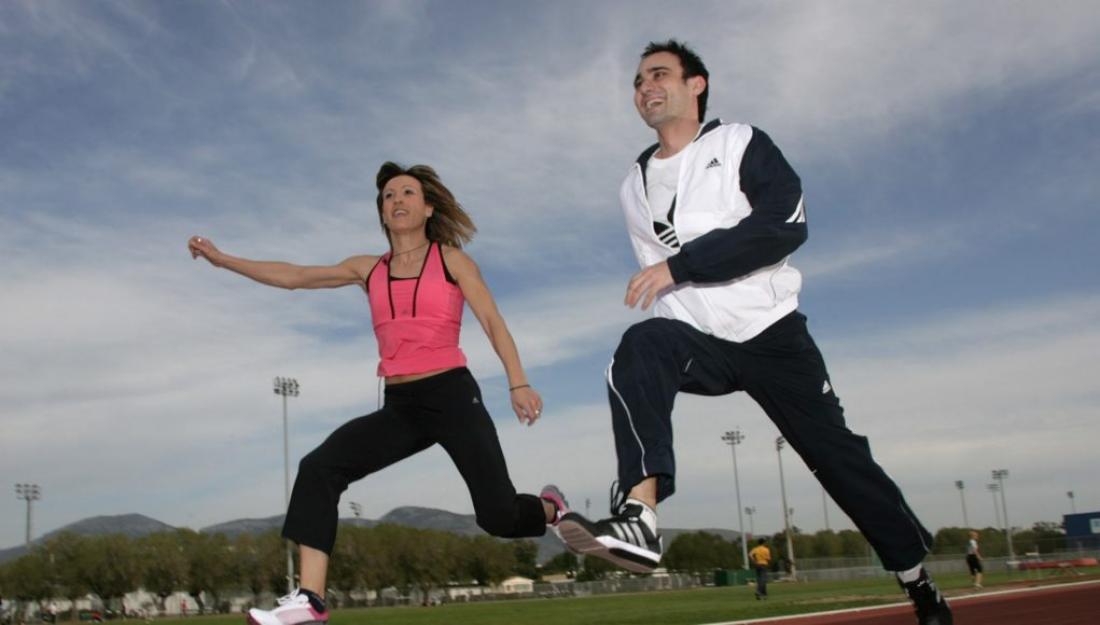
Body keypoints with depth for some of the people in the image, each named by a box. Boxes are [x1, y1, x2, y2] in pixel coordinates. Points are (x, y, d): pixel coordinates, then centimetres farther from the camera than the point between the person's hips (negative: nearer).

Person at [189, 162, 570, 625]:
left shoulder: (451, 258, 5)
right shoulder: (368, 269, 14)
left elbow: (493, 322, -1)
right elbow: (293, 277, 12)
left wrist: (518, 383, -14)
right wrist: (222, 258, 7)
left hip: (453, 397, -4)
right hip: (399, 407, 4)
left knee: (498, 516, -9)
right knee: (318, 468, -18)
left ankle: (552, 510, 28)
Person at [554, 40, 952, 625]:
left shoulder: (741, 143, -1)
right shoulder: (634, 187, 12)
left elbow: (787, 225, -18)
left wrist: (680, 265, -24)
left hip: (772, 334, -2)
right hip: (698, 341, 2)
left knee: (841, 461, 2)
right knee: (640, 347, -30)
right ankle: (639, 517, -46)